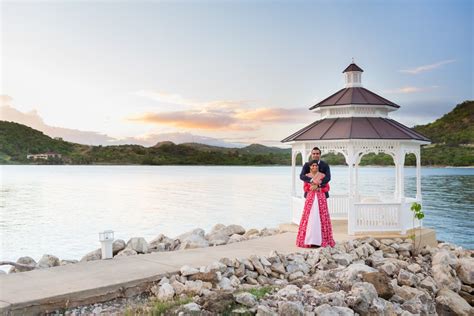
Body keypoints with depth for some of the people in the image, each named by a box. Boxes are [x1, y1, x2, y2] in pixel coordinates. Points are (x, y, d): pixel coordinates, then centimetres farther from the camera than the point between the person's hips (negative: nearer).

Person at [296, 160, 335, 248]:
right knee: (310, 218, -4)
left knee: (320, 218, -4)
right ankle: (309, 240, 0)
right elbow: (305, 188, 9)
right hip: (310, 198, 1)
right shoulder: (307, 176, 8)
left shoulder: (323, 175, 4)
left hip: (321, 199, -1)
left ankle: (320, 239, 0)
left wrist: (319, 188, -10)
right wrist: (311, 188, -10)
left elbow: (327, 188, 4)